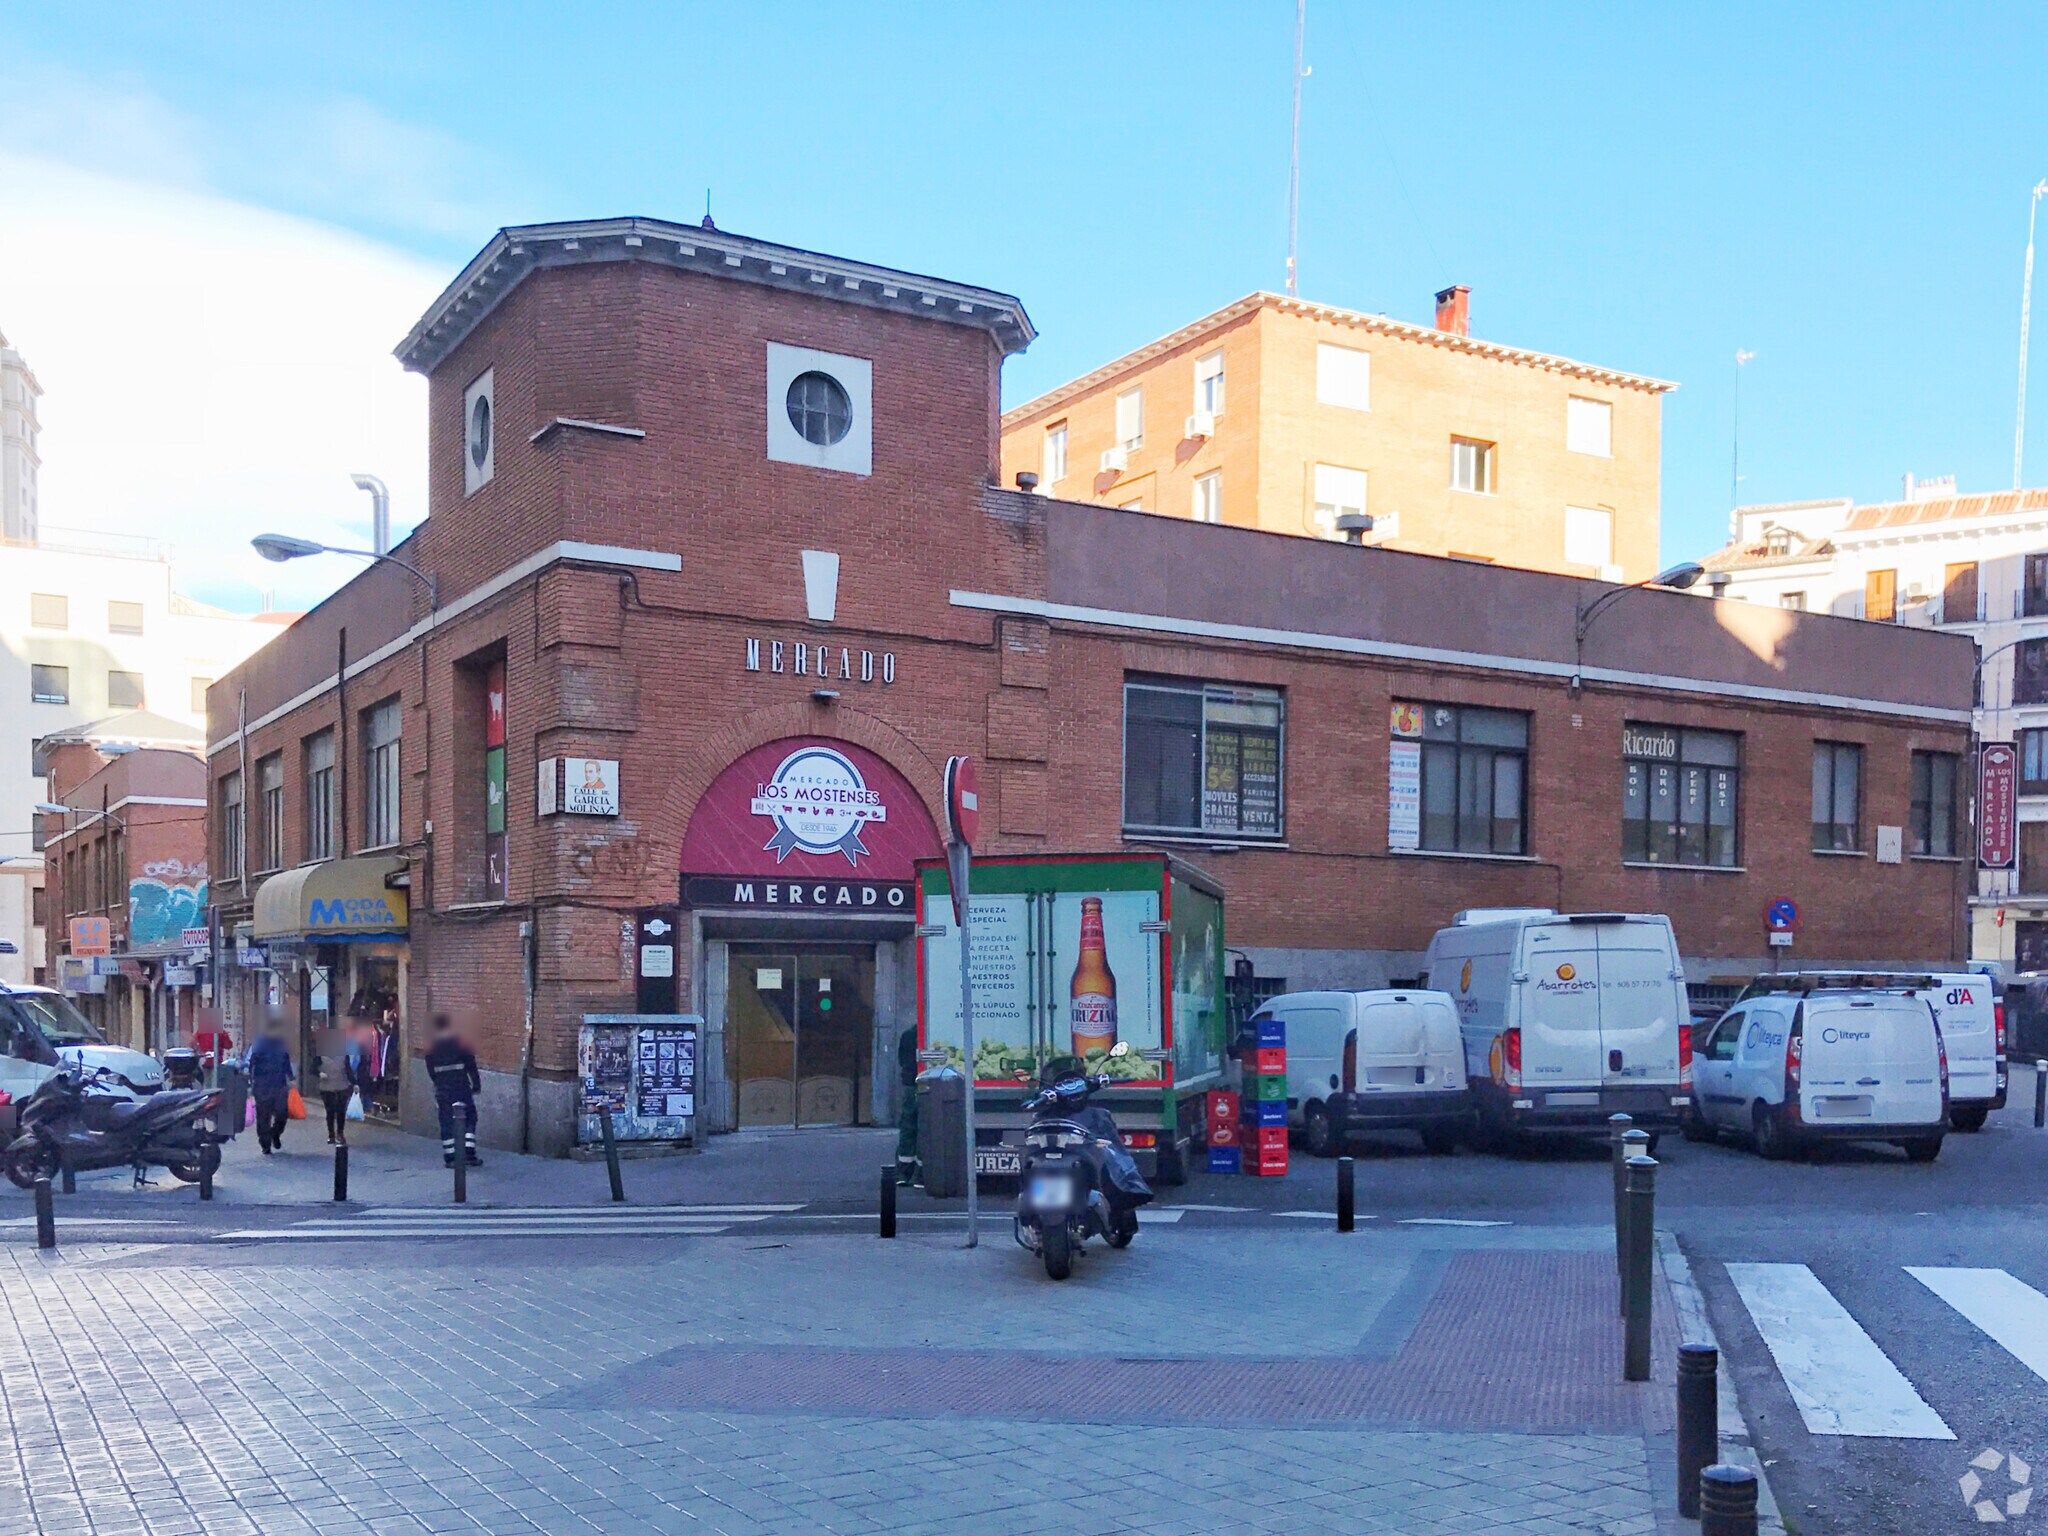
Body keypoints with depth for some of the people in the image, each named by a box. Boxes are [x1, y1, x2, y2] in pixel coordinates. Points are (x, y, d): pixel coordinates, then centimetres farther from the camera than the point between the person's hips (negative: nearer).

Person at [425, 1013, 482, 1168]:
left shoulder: (431, 1049, 2)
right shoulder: (460, 1043, -7)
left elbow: (431, 1071, 9)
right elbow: (471, 1066, -6)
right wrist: (476, 1084, 3)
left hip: (443, 1091, 2)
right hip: (462, 1089, -2)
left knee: (446, 1122, 6)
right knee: (470, 1119, 10)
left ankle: (449, 1158, 4)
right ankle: (469, 1153, 1)